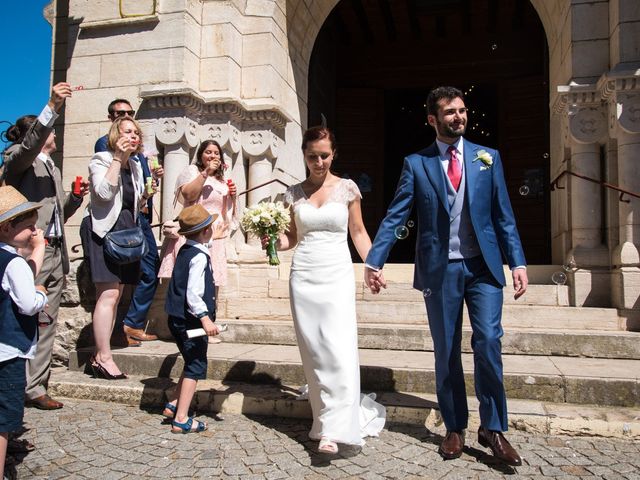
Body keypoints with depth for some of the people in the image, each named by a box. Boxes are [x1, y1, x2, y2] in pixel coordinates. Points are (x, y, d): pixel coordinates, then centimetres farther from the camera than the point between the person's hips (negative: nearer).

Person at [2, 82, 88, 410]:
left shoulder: (53, 169, 25)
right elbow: (29, 146, -23)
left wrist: (75, 197, 7)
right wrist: (52, 106, -31)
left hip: (56, 253, 8)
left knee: (47, 323, 6)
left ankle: (36, 386, 12)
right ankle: (29, 387, 3)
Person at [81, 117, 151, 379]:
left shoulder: (135, 165, 16)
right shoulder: (101, 160, -5)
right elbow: (104, 193, -23)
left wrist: (146, 195, 3)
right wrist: (118, 158, -19)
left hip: (126, 230, 8)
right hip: (104, 230, -8)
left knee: (115, 295, 8)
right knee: (108, 294, -14)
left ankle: (100, 355, 15)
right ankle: (104, 358, -7)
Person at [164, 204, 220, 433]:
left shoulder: (184, 251, 11)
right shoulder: (199, 257, -17)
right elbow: (193, 293, -24)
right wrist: (205, 318, -25)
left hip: (178, 319, 9)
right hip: (191, 320, -9)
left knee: (193, 364, 22)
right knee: (196, 367, -1)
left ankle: (174, 404, 29)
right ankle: (181, 419, 3)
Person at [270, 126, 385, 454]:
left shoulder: (347, 188, 4)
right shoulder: (294, 193, 9)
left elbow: (358, 232, 7)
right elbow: (292, 237, 14)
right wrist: (274, 242, -7)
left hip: (338, 275, -2)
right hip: (304, 276, 3)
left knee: (339, 349, -11)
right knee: (313, 351, 5)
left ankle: (333, 429, -7)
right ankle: (325, 417, 19)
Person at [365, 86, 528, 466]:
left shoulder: (488, 157, 7)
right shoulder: (416, 163, 3)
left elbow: (504, 216, 5)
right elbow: (394, 217, -3)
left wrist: (518, 262, -4)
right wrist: (374, 261, -12)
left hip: (483, 267, 1)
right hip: (440, 270, 0)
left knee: (488, 343, -7)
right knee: (446, 352, 9)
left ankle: (493, 429, 11)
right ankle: (455, 428, 24)